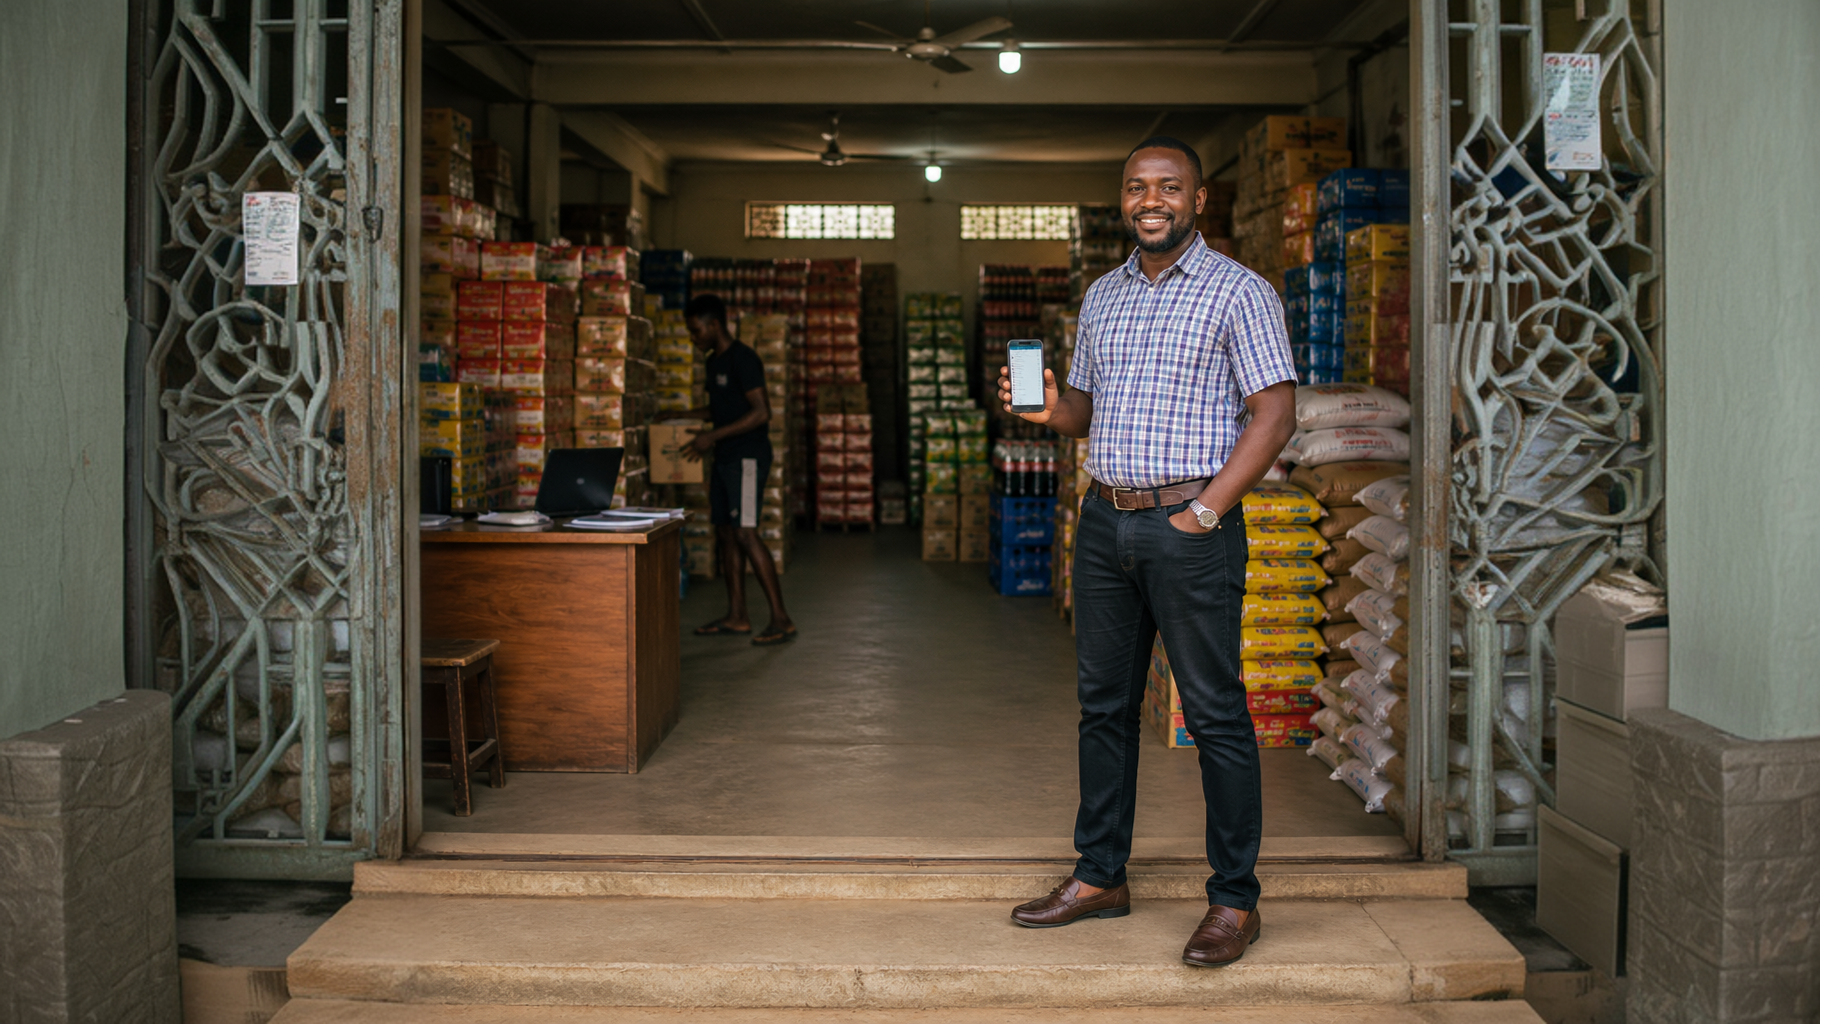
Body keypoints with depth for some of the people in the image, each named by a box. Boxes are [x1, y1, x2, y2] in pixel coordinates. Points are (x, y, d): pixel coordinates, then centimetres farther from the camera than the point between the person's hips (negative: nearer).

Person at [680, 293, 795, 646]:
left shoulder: (743, 358, -14)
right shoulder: (714, 361, 16)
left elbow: (761, 412, -21)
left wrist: (713, 436, -22)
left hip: (747, 457, -10)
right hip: (724, 458, 10)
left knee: (746, 534, -14)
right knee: (725, 534, 10)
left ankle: (782, 619, -13)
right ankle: (736, 616, 17)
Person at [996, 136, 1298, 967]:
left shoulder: (1238, 291, -3)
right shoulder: (1101, 296, 16)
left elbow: (1274, 414, -8)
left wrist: (1206, 509, -15)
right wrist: (1052, 410, -1)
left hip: (1190, 525, -6)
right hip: (1104, 520, 6)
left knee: (1215, 712, -2)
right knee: (1103, 703, 11)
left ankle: (1235, 899, 7)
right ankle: (1100, 876, 23)